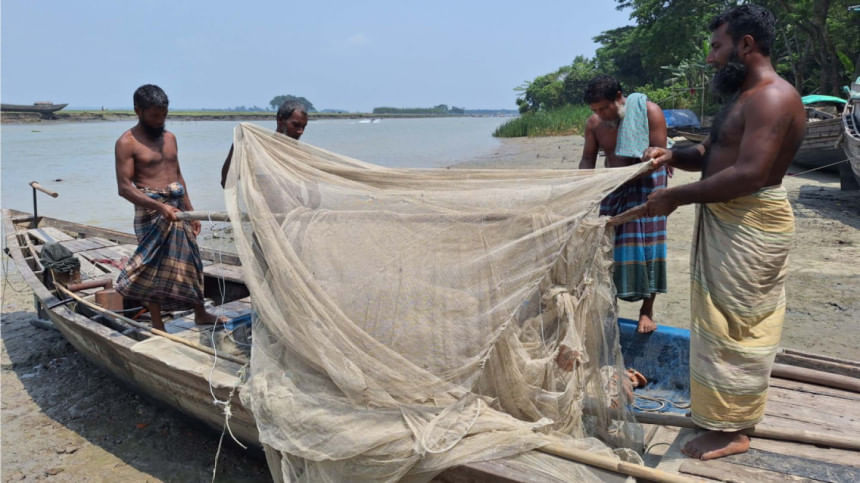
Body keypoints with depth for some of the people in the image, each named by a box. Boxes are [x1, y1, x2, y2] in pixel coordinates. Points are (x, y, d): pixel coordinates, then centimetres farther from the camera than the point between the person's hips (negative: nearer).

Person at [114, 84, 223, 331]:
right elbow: (124, 187, -14)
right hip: (151, 210, -6)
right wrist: (158, 206, -25)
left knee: (190, 260, 11)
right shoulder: (127, 143, -8)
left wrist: (190, 210, 15)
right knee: (152, 267, 1)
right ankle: (158, 326, 13)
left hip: (177, 207, 6)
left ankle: (200, 313, 25)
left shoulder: (169, 137, 12)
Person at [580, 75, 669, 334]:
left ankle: (647, 311, 4)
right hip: (614, 186, 4)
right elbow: (588, 158, 2)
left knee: (646, 243, -5)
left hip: (646, 182, -4)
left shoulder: (650, 112, -18)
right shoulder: (594, 123, -6)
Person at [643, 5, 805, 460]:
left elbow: (748, 175, -29)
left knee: (733, 325, -2)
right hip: (727, 221, 10)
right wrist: (674, 156, 0)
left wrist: (675, 196, -24)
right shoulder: (741, 95, 14)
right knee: (724, 319, 20)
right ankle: (726, 406, 37)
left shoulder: (772, 97, -19)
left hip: (749, 226, -10)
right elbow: (711, 153, 20)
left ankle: (731, 429, 12)